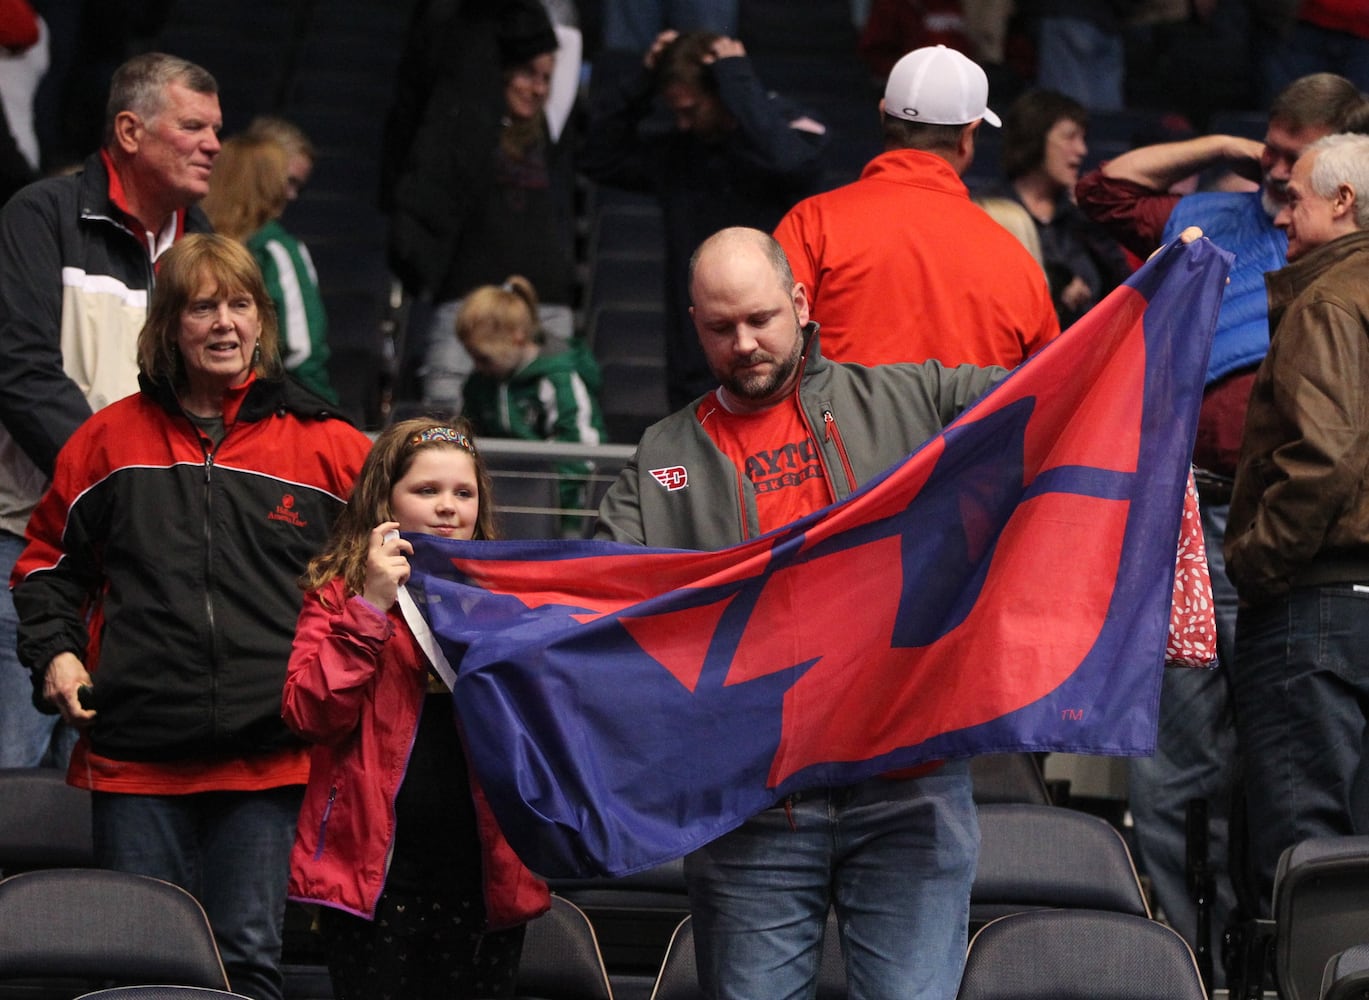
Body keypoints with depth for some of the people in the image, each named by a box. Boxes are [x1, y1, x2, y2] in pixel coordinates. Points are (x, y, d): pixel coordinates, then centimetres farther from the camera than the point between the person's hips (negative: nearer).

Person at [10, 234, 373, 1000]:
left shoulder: (327, 447, 5)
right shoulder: (113, 440, 9)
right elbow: (48, 562, 20)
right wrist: (54, 652, 5)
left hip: (268, 755, -1)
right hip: (137, 749, 1)